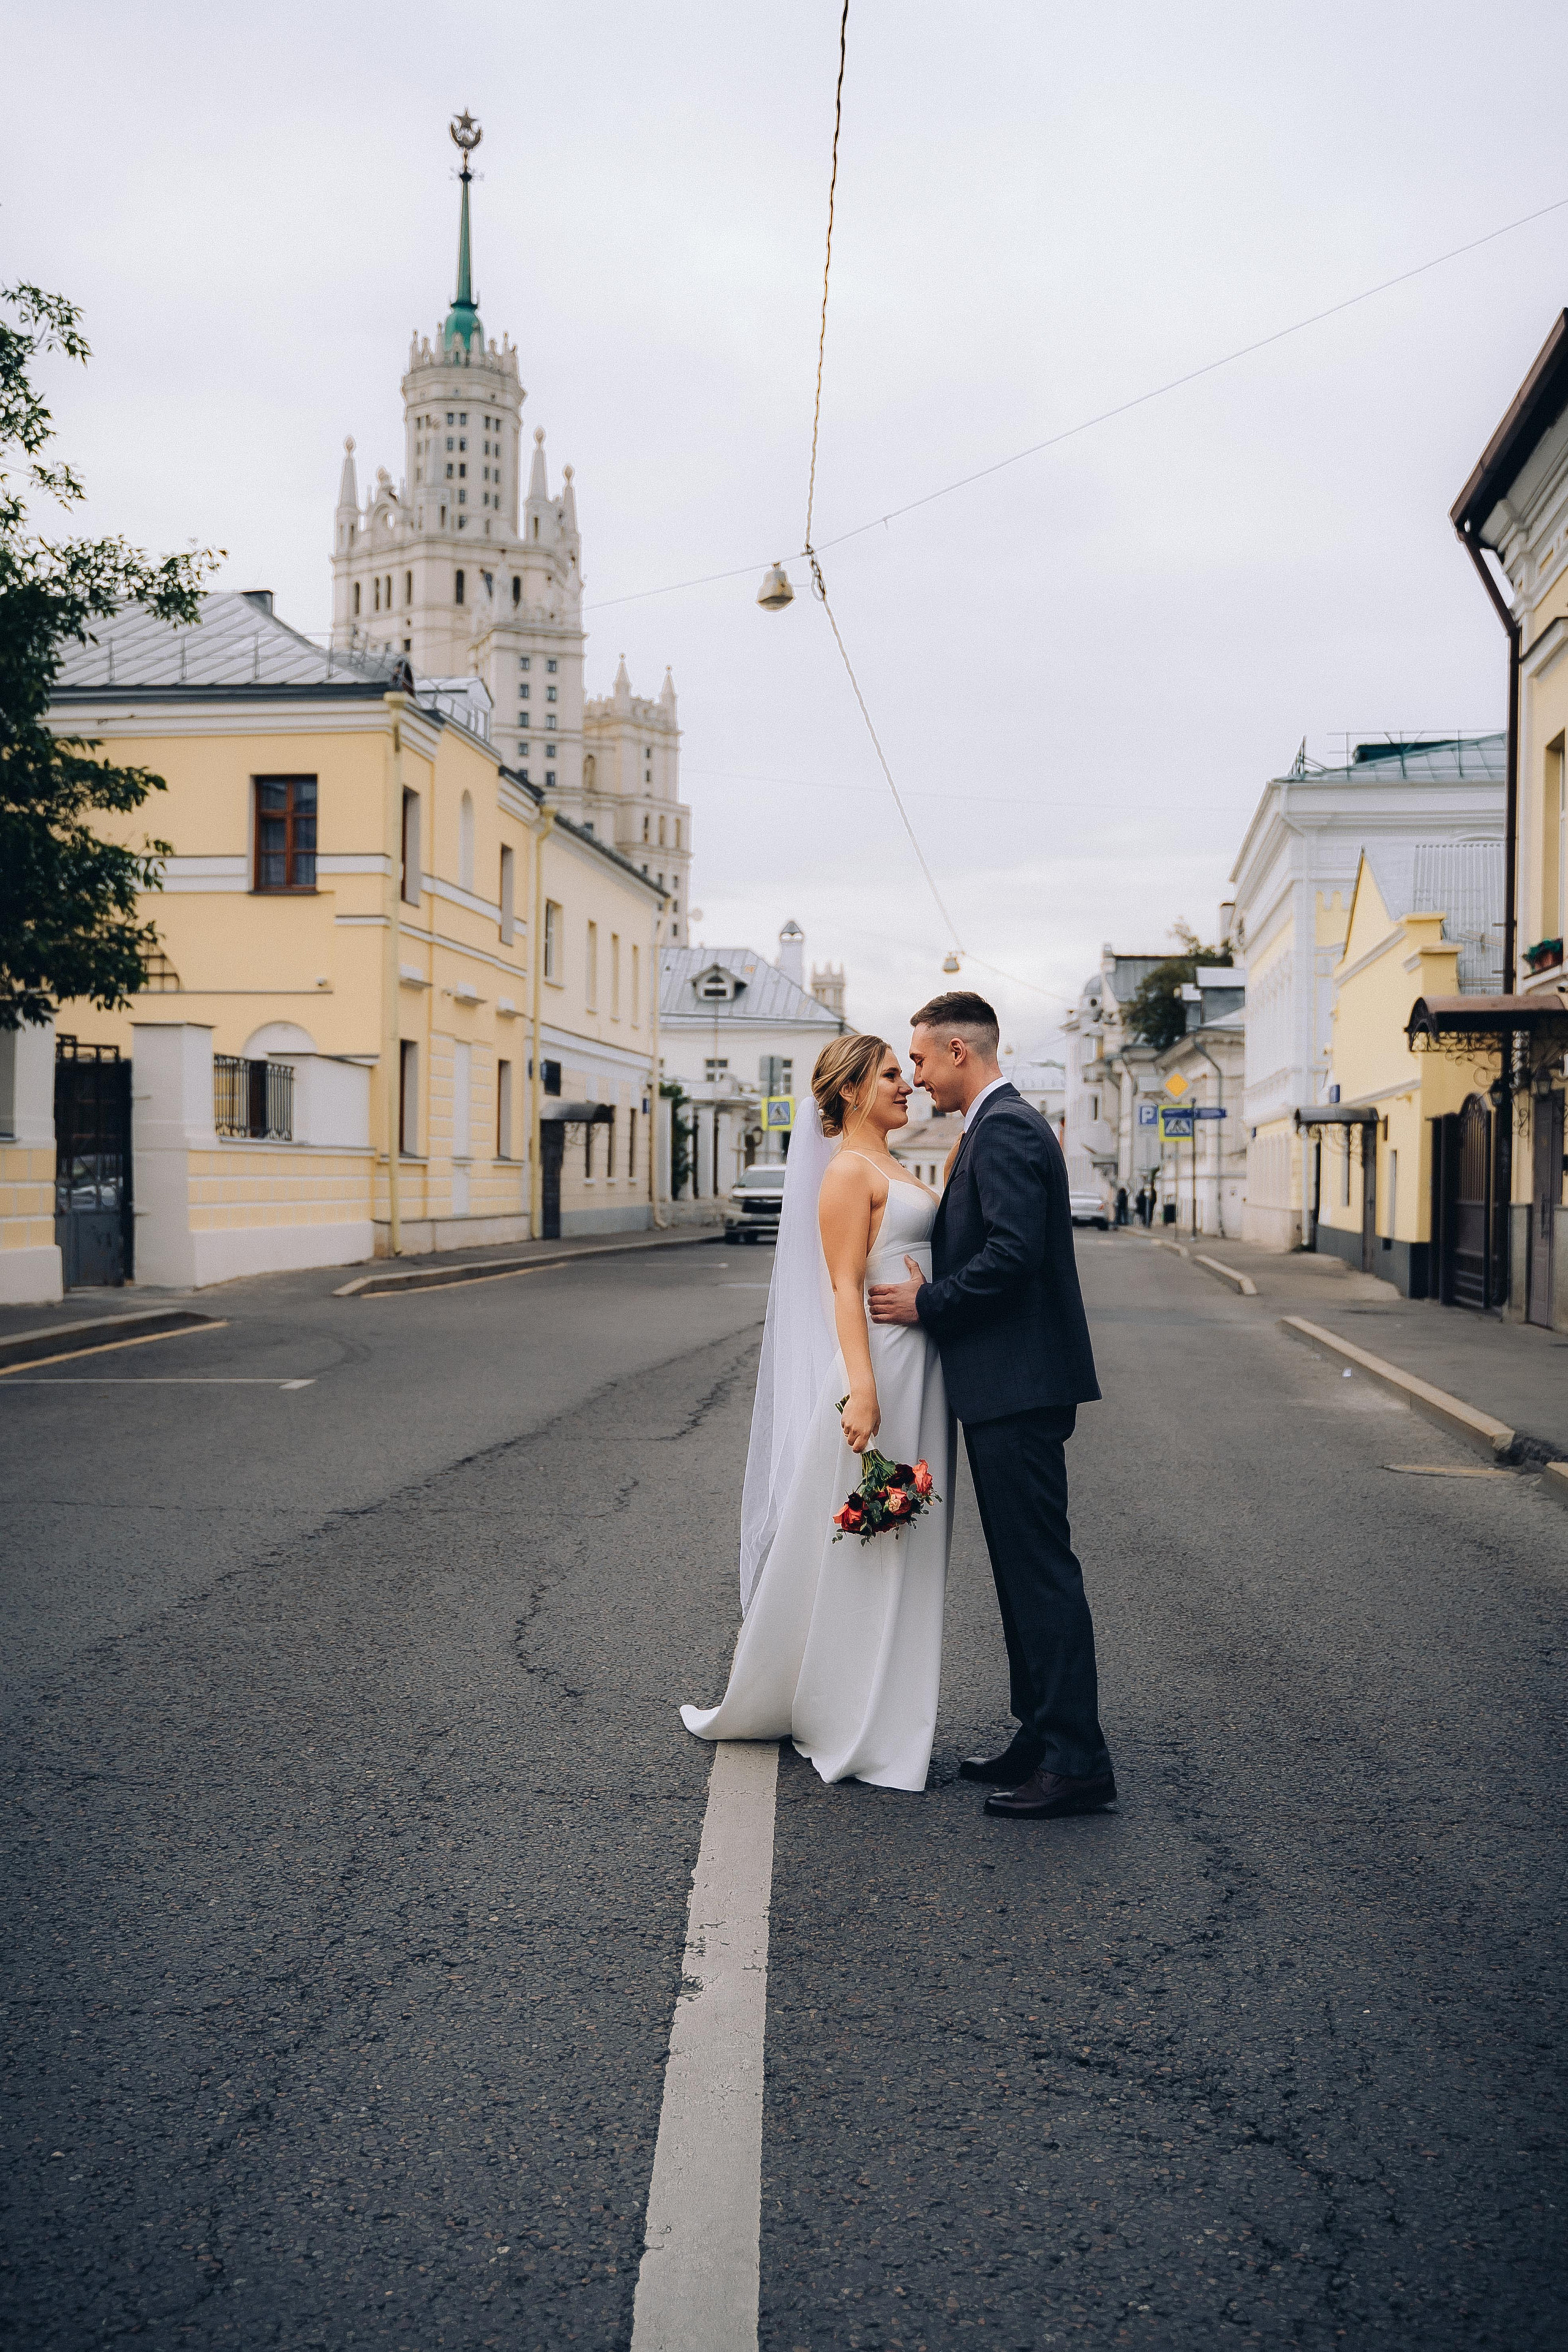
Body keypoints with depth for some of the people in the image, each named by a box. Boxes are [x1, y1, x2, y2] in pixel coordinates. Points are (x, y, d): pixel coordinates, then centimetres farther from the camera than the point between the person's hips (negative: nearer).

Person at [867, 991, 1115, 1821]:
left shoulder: (1005, 1129, -14)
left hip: (1017, 1388, -11)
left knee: (1041, 1570, -7)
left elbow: (1012, 1254, -24)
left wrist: (925, 1304, -13)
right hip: (1008, 1386, 11)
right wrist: (931, 1293, 11)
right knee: (1023, 1568, 15)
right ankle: (1041, 1738, 24)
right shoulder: (997, 1126, 19)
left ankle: (1076, 1761, -1)